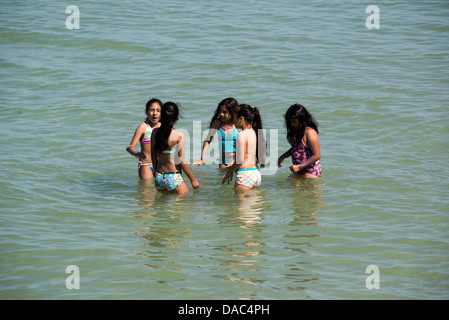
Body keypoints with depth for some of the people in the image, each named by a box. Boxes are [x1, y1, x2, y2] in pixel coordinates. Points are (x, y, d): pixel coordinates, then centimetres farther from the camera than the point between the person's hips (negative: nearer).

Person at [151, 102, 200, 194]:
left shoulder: (155, 132, 2)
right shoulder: (179, 135, -13)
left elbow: (153, 156, 11)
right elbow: (181, 161, -12)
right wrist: (193, 179, -2)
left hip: (159, 177, 6)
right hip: (173, 178, -6)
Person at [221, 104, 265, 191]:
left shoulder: (242, 135, -13)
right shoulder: (255, 133, 11)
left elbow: (240, 160, -18)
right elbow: (263, 157, 16)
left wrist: (229, 171, -4)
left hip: (245, 175, -8)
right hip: (256, 173, 9)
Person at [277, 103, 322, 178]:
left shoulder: (310, 133, -17)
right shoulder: (295, 132, 10)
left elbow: (317, 156, -19)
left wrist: (299, 167, -21)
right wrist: (283, 157, 12)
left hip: (311, 172, -8)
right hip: (299, 172, 8)